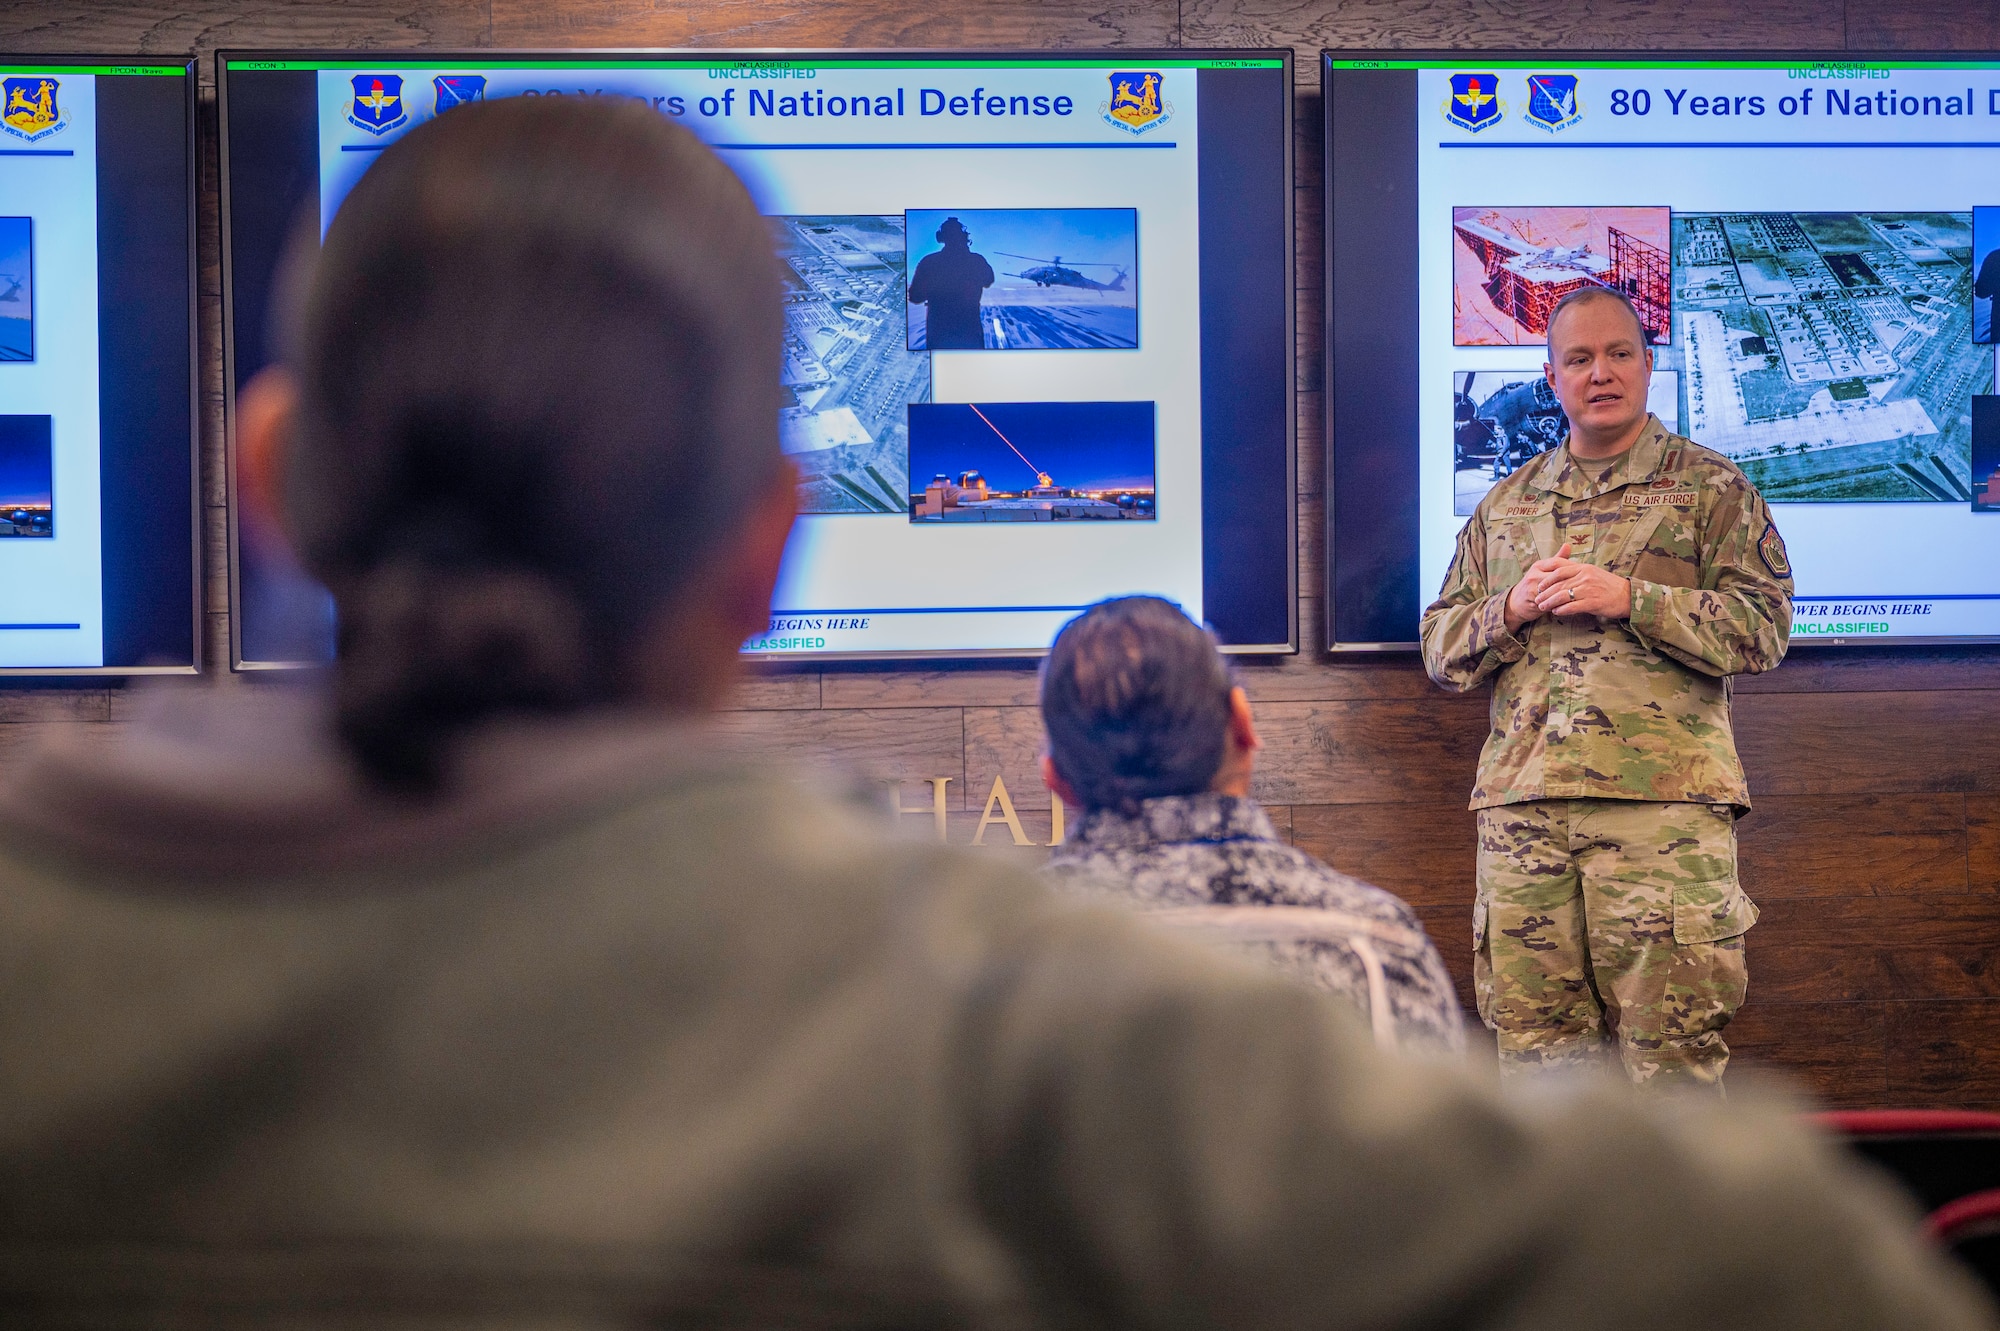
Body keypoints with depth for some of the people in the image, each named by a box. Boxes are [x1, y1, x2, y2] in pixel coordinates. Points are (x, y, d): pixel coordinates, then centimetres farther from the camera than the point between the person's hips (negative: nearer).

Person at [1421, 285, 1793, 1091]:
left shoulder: (1710, 488, 8)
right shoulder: (1506, 505, 20)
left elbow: (1763, 628, -1)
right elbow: (1441, 648, 19)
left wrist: (1631, 598, -11)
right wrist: (1512, 610, -2)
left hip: (1663, 804, -4)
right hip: (1521, 806, 4)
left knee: (1670, 1040, -6)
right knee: (1536, 1039, 5)